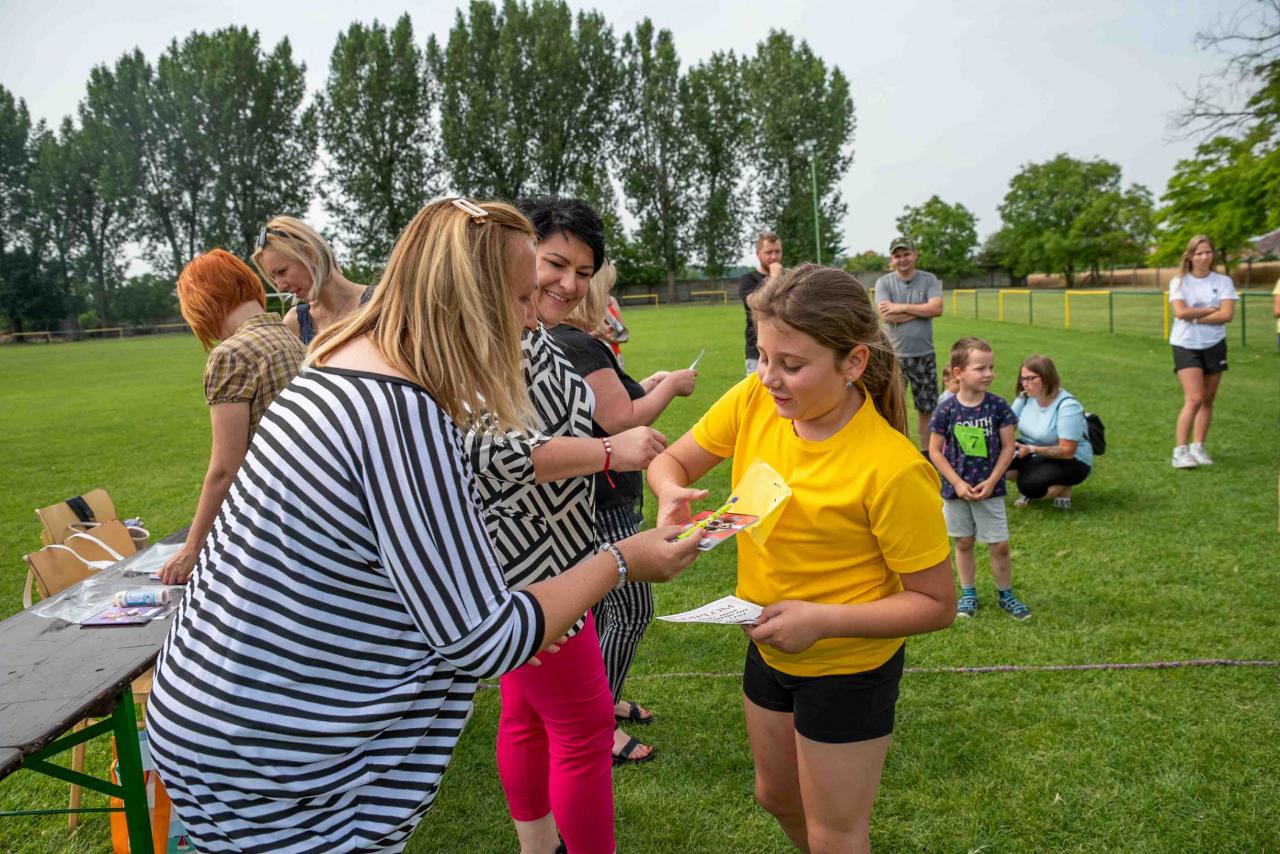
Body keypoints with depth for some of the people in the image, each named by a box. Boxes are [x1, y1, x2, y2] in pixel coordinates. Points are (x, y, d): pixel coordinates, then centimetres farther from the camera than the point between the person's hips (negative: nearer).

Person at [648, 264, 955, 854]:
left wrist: (824, 619, -31)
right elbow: (672, 460, -3)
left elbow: (936, 604, -20)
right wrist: (672, 495, -26)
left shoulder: (894, 469, -30)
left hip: (849, 668, -6)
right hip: (768, 650, 6)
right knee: (776, 795, 28)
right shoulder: (754, 399, -16)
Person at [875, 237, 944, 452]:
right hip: (894, 355, -1)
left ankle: (925, 450, 23)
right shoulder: (884, 282, -1)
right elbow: (886, 316, -15)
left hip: (924, 355, 1)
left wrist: (902, 307, -14)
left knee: (927, 407, 9)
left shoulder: (929, 280, 2)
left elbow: (937, 308, -14)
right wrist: (921, 310, -10)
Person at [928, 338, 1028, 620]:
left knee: (1000, 545, 5)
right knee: (963, 543, 13)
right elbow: (935, 451, -6)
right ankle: (968, 594, 29)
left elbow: (1008, 447, -4)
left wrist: (992, 481, -11)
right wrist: (957, 483, -12)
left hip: (989, 489, 0)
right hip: (956, 489, 0)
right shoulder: (946, 410, -11)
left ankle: (1005, 594, 25)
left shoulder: (998, 406, -9)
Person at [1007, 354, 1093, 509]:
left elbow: (1067, 451, -26)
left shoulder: (1067, 406, -24)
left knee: (1030, 485, -33)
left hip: (1070, 461, -6)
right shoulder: (1025, 397, -5)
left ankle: (1064, 488, 1)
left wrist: (1032, 449, -34)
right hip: (1033, 454, 6)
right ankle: (1028, 486, 7)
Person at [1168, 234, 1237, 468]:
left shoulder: (1223, 281, 2)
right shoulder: (1179, 282, -1)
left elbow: (1227, 315, -9)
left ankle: (1198, 447, 19)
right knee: (1194, 399, -14)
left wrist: (1195, 317, -14)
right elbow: (1180, 312, -15)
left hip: (1214, 345, 3)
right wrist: (1211, 309, -8)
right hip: (1186, 346, -3)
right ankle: (1180, 450, -12)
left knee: (1207, 400, 7)